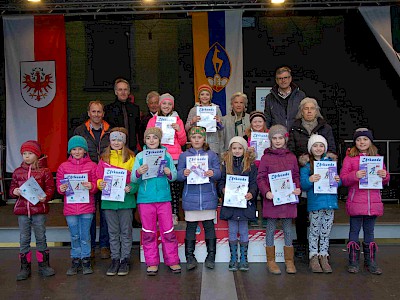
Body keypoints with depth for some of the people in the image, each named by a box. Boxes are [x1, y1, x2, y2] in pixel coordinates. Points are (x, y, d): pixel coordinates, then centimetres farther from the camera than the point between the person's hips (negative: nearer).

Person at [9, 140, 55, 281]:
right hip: (22, 209, 3)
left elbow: (50, 188, -3)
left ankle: (44, 265, 18)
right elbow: (12, 188, 13)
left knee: (41, 237, 6)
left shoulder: (44, 171, -1)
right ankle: (25, 268, 17)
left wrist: (45, 197, -22)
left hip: (39, 208, -3)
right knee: (24, 239, 7)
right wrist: (14, 191, -10)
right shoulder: (17, 172, 9)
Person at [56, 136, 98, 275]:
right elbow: (59, 184, 7)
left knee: (85, 236, 5)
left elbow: (96, 185, -1)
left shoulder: (92, 166, 2)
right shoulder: (63, 166, 7)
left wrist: (91, 186, -23)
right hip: (70, 206, 2)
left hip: (87, 206, -2)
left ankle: (86, 261, 19)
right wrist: (61, 188, -15)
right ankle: (76, 260, 23)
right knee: (74, 236, 11)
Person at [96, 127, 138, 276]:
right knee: (113, 232, 11)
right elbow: (99, 178, 9)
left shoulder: (131, 158, 0)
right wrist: (100, 184, -12)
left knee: (126, 231, 5)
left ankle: (125, 260, 16)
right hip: (109, 200, 2)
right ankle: (115, 259, 21)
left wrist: (131, 188, -20)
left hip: (126, 199, -2)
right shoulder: (104, 158, 8)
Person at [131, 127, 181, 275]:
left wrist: (169, 173, -14)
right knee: (148, 232, 7)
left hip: (164, 198, 0)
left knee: (168, 230, 4)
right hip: (145, 199, 0)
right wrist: (138, 172, -21)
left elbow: (174, 176, 7)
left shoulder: (166, 155, 6)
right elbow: (133, 179, 0)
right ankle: (152, 262, 18)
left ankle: (172, 260, 17)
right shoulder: (140, 156, 4)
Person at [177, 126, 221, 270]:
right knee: (190, 227, 4)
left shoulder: (212, 155, 7)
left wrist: (213, 173, -21)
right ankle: (190, 257, 14)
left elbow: (219, 173, 1)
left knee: (209, 226, 7)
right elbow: (178, 175, 3)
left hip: (208, 197, 0)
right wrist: (183, 173, -19)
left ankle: (211, 256, 17)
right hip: (190, 197, 0)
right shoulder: (184, 155, 7)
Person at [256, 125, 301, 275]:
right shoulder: (266, 157, 0)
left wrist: (298, 188, -5)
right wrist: (266, 192, -17)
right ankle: (271, 260, 16)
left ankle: (289, 261, 20)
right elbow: (260, 178, -2)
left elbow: (296, 176, 13)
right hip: (272, 199, -2)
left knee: (288, 230, 9)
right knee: (271, 230, 6)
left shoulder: (291, 157, 10)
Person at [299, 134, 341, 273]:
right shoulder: (306, 164, -1)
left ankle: (323, 257, 22)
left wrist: (338, 180, -9)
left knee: (326, 232, 11)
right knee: (314, 231, 5)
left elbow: (337, 181, 13)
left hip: (330, 201, 3)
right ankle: (313, 258, 15)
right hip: (315, 203, -3)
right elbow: (303, 185, -6)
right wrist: (309, 180, -26)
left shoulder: (330, 162, 10)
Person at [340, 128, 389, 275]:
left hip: (373, 201, 3)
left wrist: (384, 176, -9)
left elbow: (385, 180, 14)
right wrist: (355, 175, -23)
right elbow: (343, 179, -5)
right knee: (354, 231, 5)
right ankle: (353, 262, 13)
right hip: (356, 201, -3)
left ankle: (370, 261, 21)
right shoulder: (349, 158, 1)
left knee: (369, 231, 12)